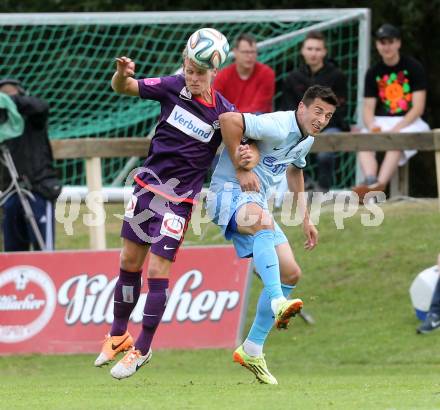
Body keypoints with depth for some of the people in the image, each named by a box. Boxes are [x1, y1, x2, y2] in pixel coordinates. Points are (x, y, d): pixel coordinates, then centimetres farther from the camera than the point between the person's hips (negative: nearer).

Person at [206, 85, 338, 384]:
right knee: (263, 221, -42)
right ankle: (277, 303, -58)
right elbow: (228, 120, -30)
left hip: (256, 203, 10)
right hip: (230, 192, -10)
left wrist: (305, 219, 29)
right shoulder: (279, 126, -20)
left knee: (291, 273, 4)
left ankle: (251, 351, 12)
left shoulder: (307, 139, 10)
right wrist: (241, 170, -24)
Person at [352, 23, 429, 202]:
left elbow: (418, 107, -8)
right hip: (381, 122, 4)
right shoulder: (373, 73, 11)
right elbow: (368, 108, 5)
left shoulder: (413, 67, -1)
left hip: (409, 121, -4)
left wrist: (396, 128, -20)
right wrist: (371, 126, -18)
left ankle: (380, 185, -55)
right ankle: (370, 181, -51)